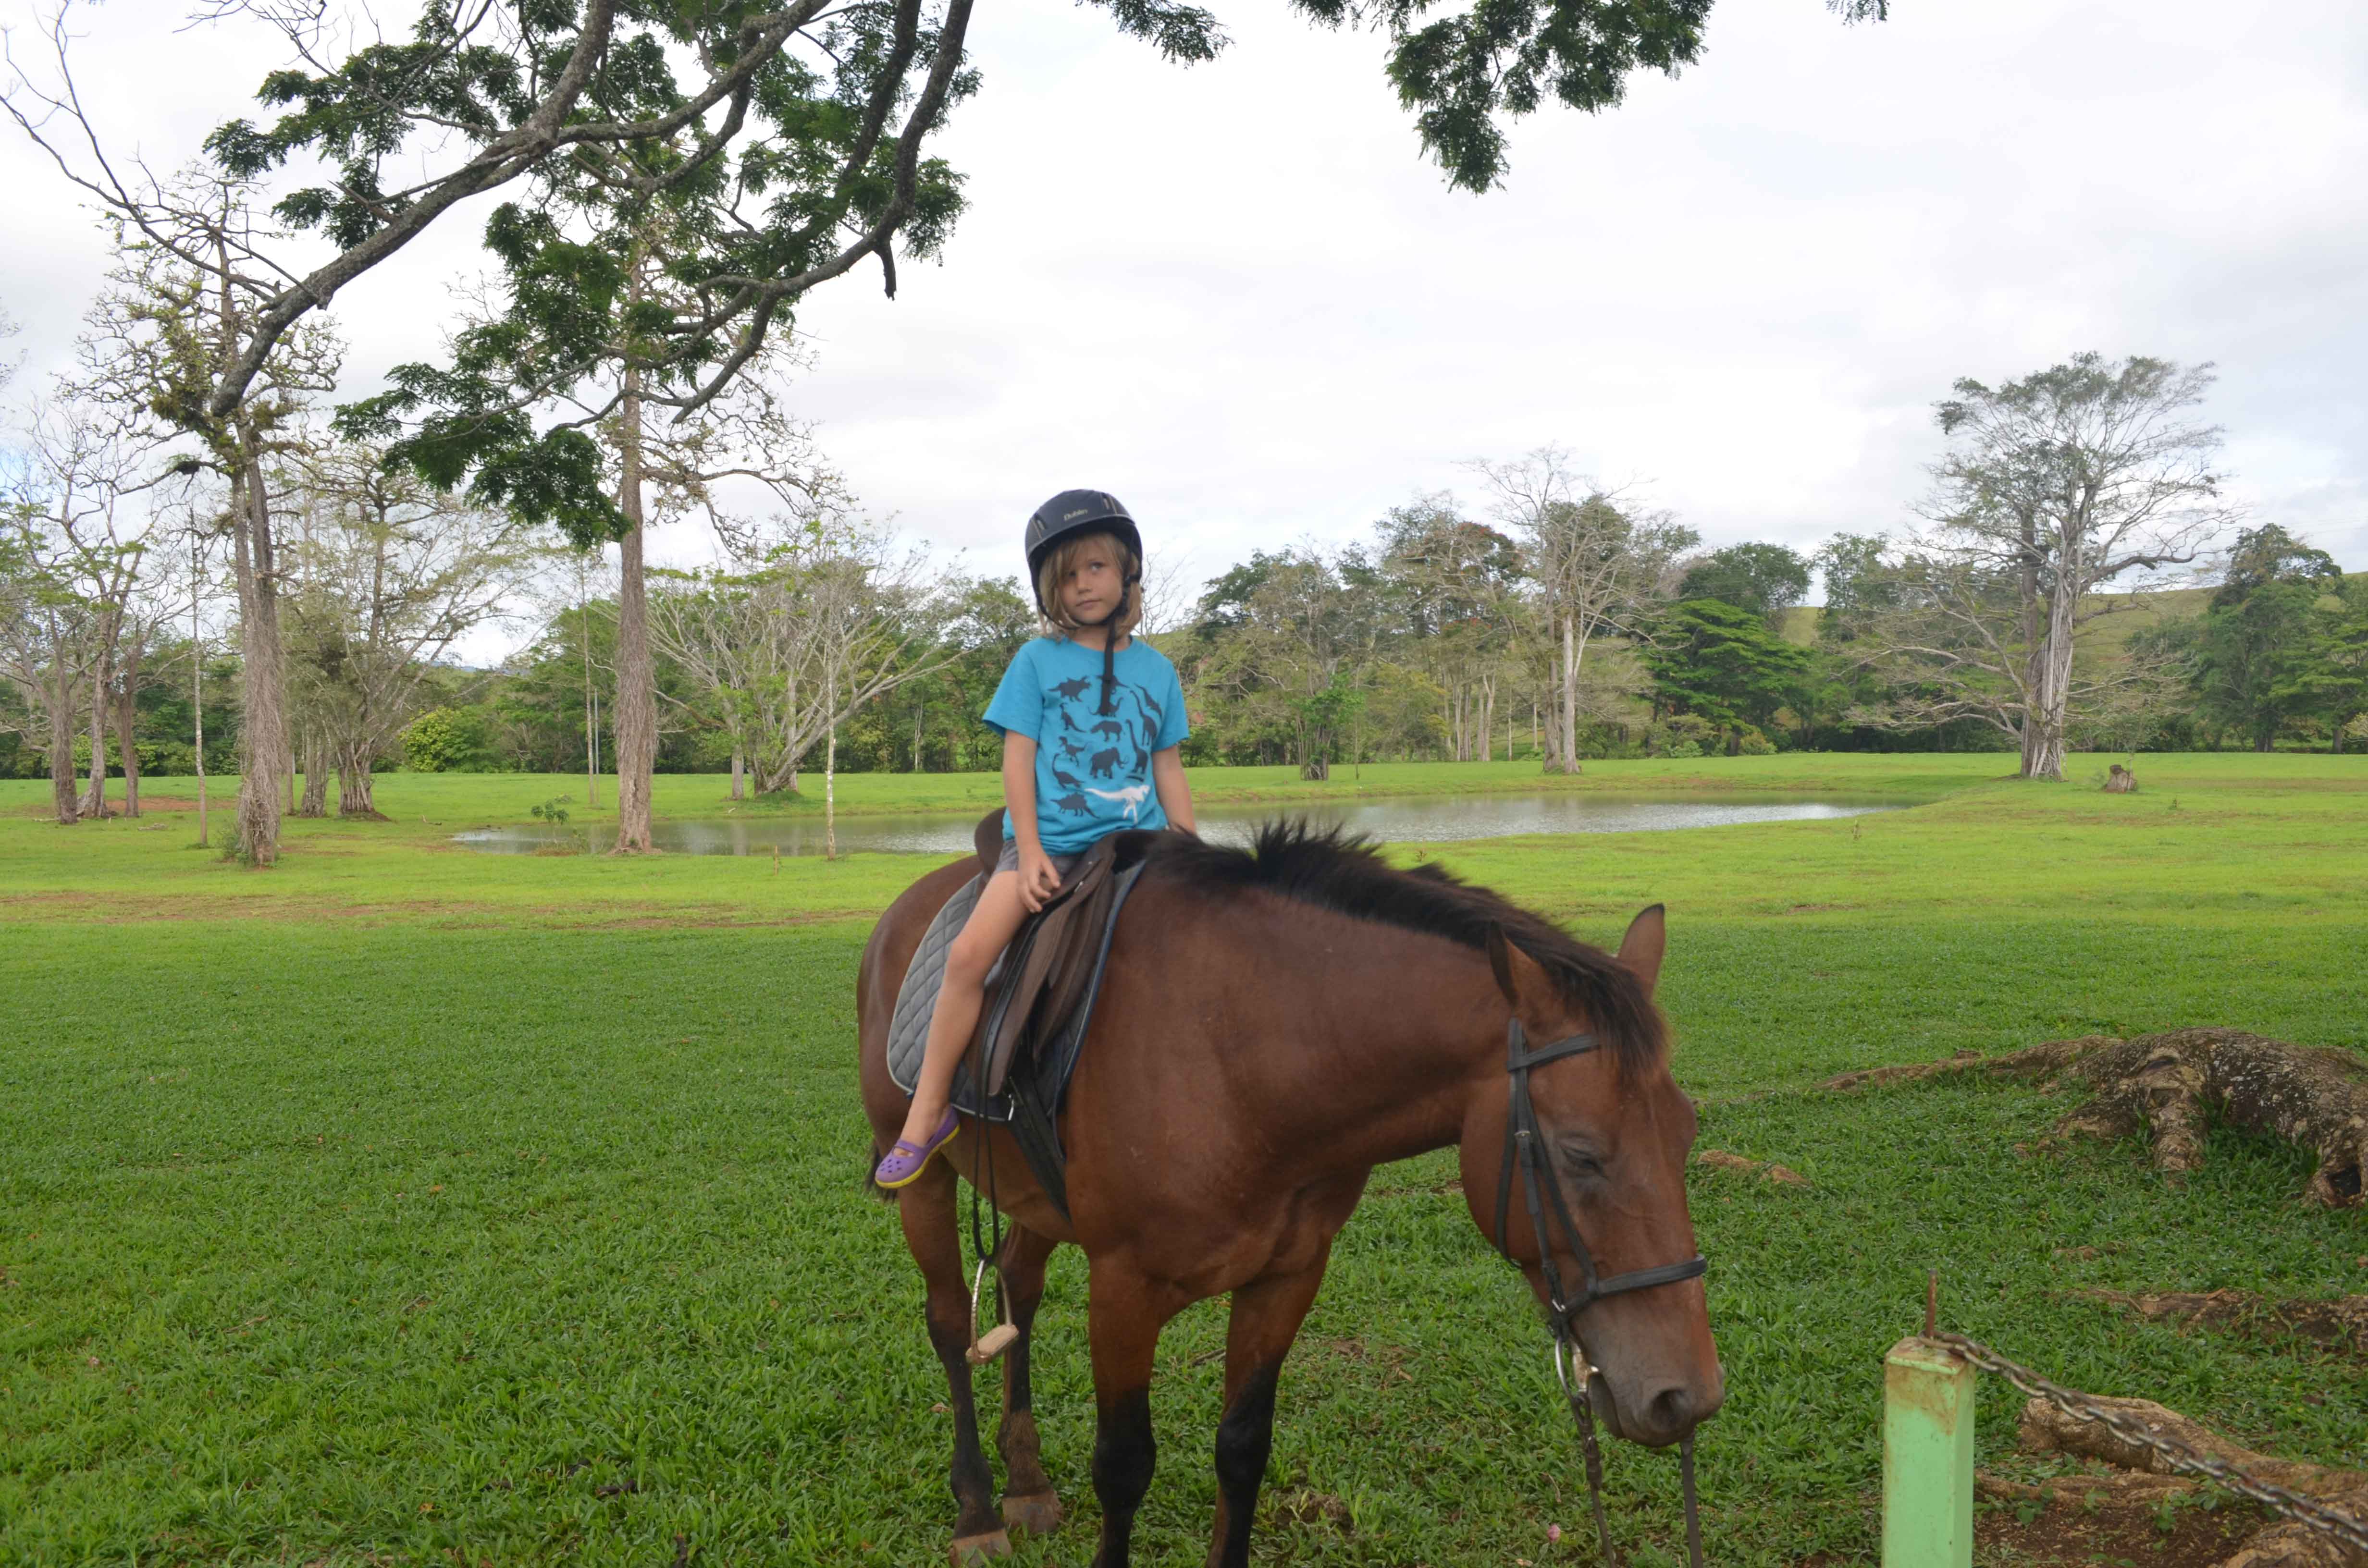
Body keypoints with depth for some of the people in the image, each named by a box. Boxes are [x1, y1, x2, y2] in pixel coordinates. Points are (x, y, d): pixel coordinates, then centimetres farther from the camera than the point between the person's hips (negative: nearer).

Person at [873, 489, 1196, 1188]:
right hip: (1049, 841, -3)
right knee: (970, 952, -22)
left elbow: (1169, 771, 15)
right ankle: (927, 1112, -9)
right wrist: (1031, 852, -10)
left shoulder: (1157, 670, 13)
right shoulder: (1038, 661, 6)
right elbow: (1017, 760, 0)